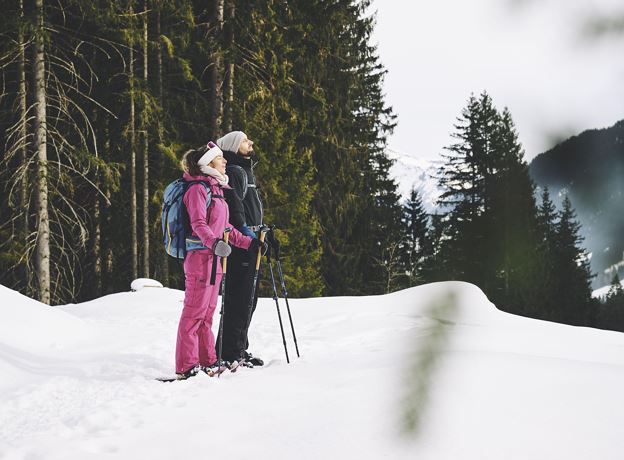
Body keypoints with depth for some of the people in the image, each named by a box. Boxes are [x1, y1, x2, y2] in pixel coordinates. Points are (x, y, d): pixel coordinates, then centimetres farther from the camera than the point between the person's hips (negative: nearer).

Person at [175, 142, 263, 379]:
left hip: (214, 258, 9)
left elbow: (224, 227, 24)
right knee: (194, 312, -7)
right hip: (200, 256, -9)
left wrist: (249, 243, 22)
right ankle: (186, 367, -5)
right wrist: (214, 242, -40)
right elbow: (198, 224, -23)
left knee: (207, 312, 14)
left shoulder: (215, 189, 18)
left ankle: (207, 361, 20)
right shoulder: (198, 189, -11)